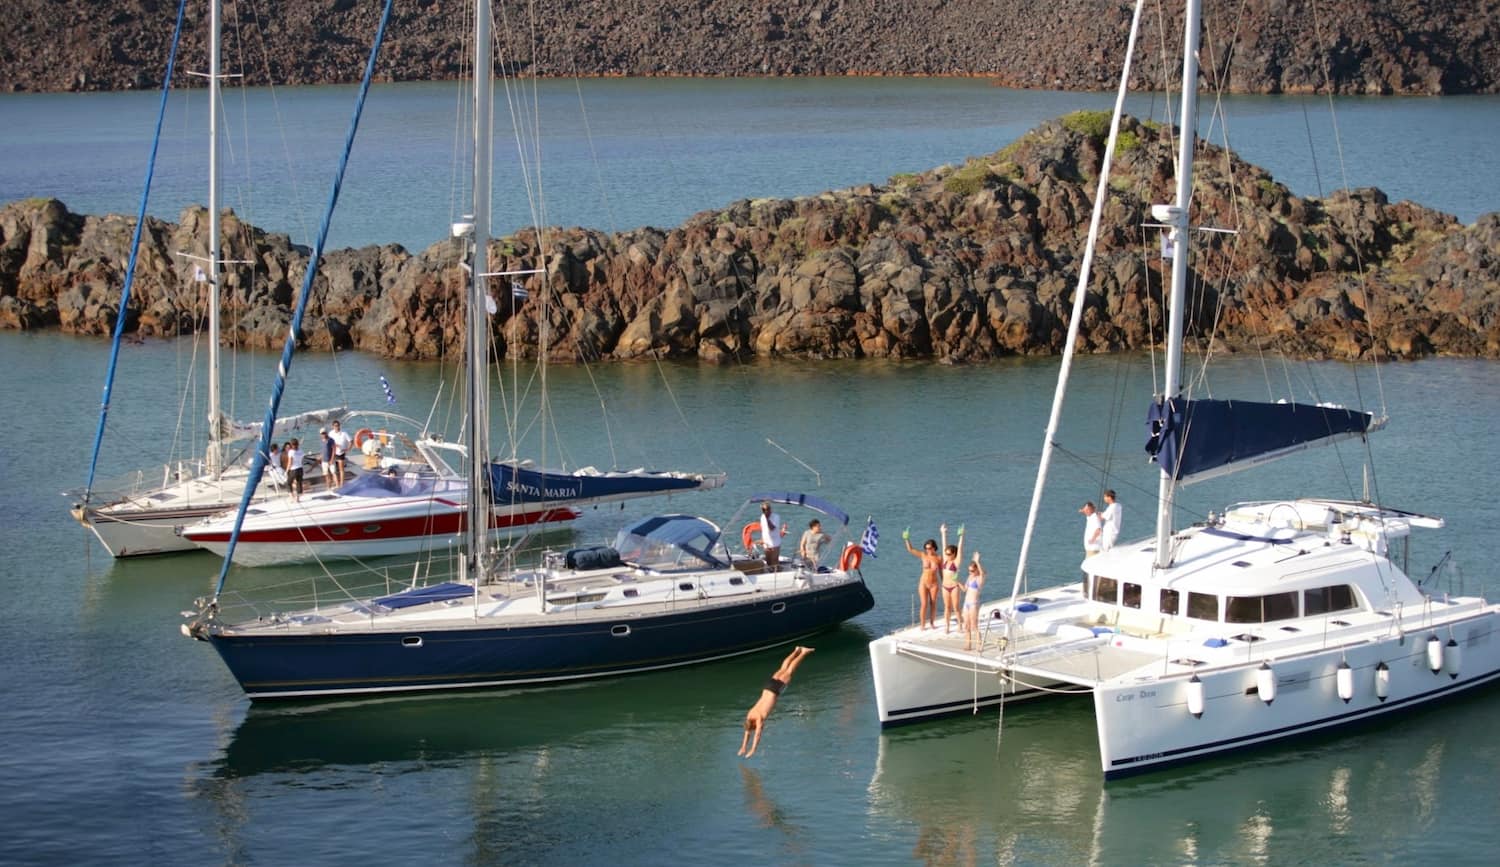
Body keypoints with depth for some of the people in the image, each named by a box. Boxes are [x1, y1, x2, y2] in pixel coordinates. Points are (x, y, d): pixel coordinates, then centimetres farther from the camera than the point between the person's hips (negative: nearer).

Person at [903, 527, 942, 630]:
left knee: (933, 604, 9)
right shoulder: (923, 556, -4)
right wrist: (907, 539, -19)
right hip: (923, 583, -1)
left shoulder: (939, 558, -5)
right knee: (924, 604, -4)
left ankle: (931, 623, 26)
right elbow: (910, 550, -8)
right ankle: (923, 625, 2)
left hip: (934, 584, 1)